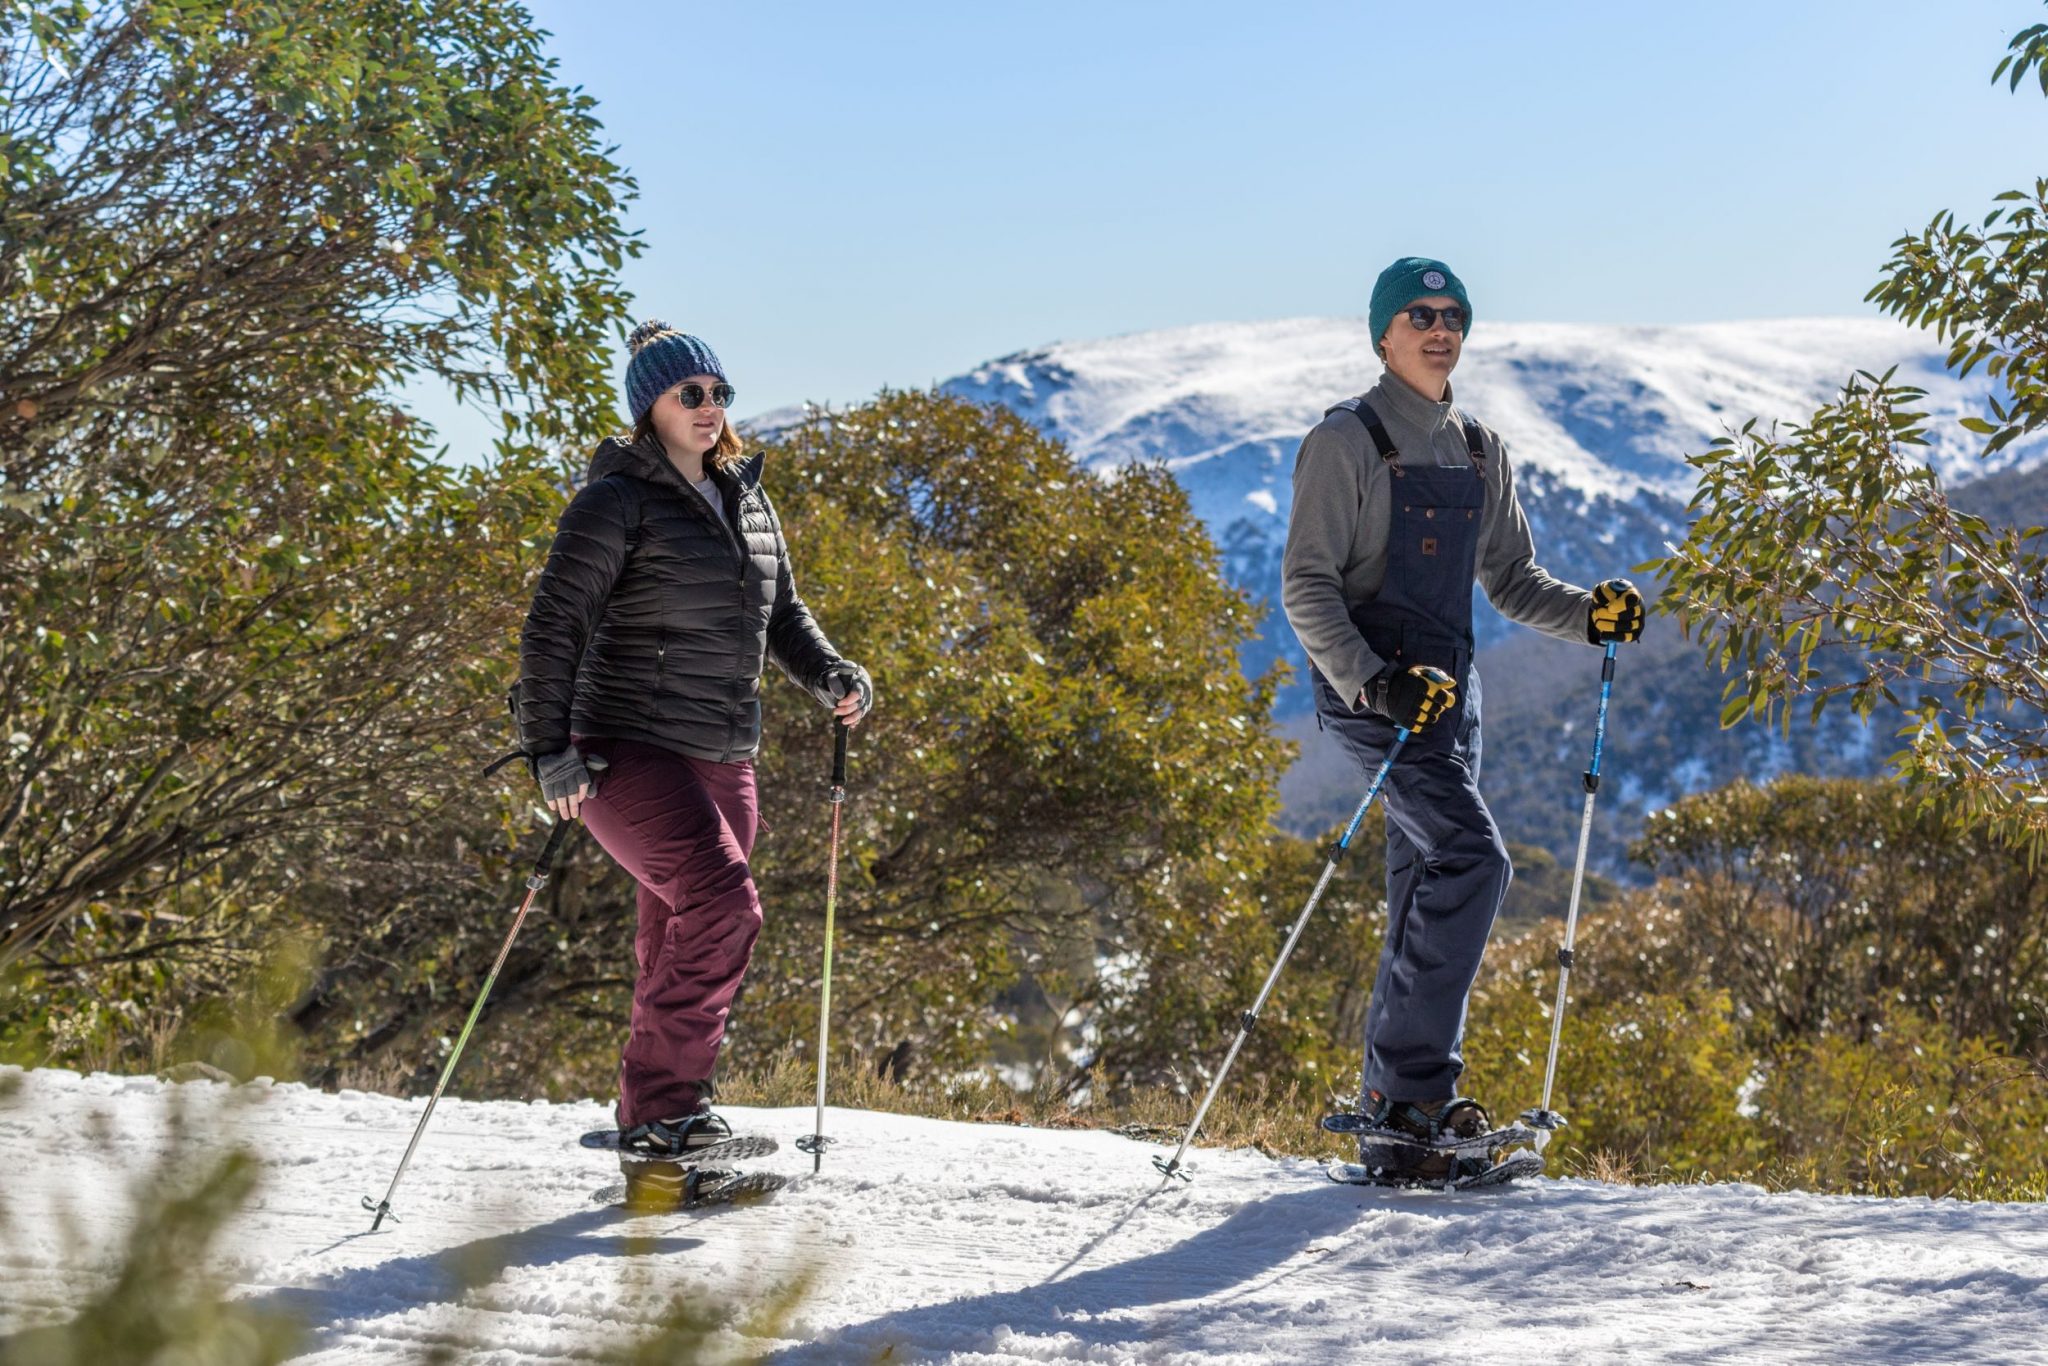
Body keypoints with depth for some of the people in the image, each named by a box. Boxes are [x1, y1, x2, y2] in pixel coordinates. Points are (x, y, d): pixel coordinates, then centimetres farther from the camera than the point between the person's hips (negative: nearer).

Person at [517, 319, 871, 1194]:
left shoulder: (746, 500, 14)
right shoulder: (618, 503, -8)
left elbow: (781, 614, 23)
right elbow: (553, 628, -12)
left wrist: (830, 675, 3)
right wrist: (549, 750, -21)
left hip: (723, 761, 8)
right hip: (630, 751, -7)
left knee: (682, 950, 8)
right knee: (722, 906, -23)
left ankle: (656, 1152, 15)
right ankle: (662, 1113, -18)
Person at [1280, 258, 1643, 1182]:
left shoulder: (1479, 452, 15)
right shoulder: (1348, 441, -7)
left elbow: (1511, 579, 20)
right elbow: (1307, 588, -11)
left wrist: (1588, 615, 1)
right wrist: (1372, 681, -25)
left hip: (1449, 687, 7)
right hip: (1371, 687, -7)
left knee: (1427, 884, 6)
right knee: (1471, 860, -20)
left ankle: (1399, 1104, 12)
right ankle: (1414, 1086, -17)